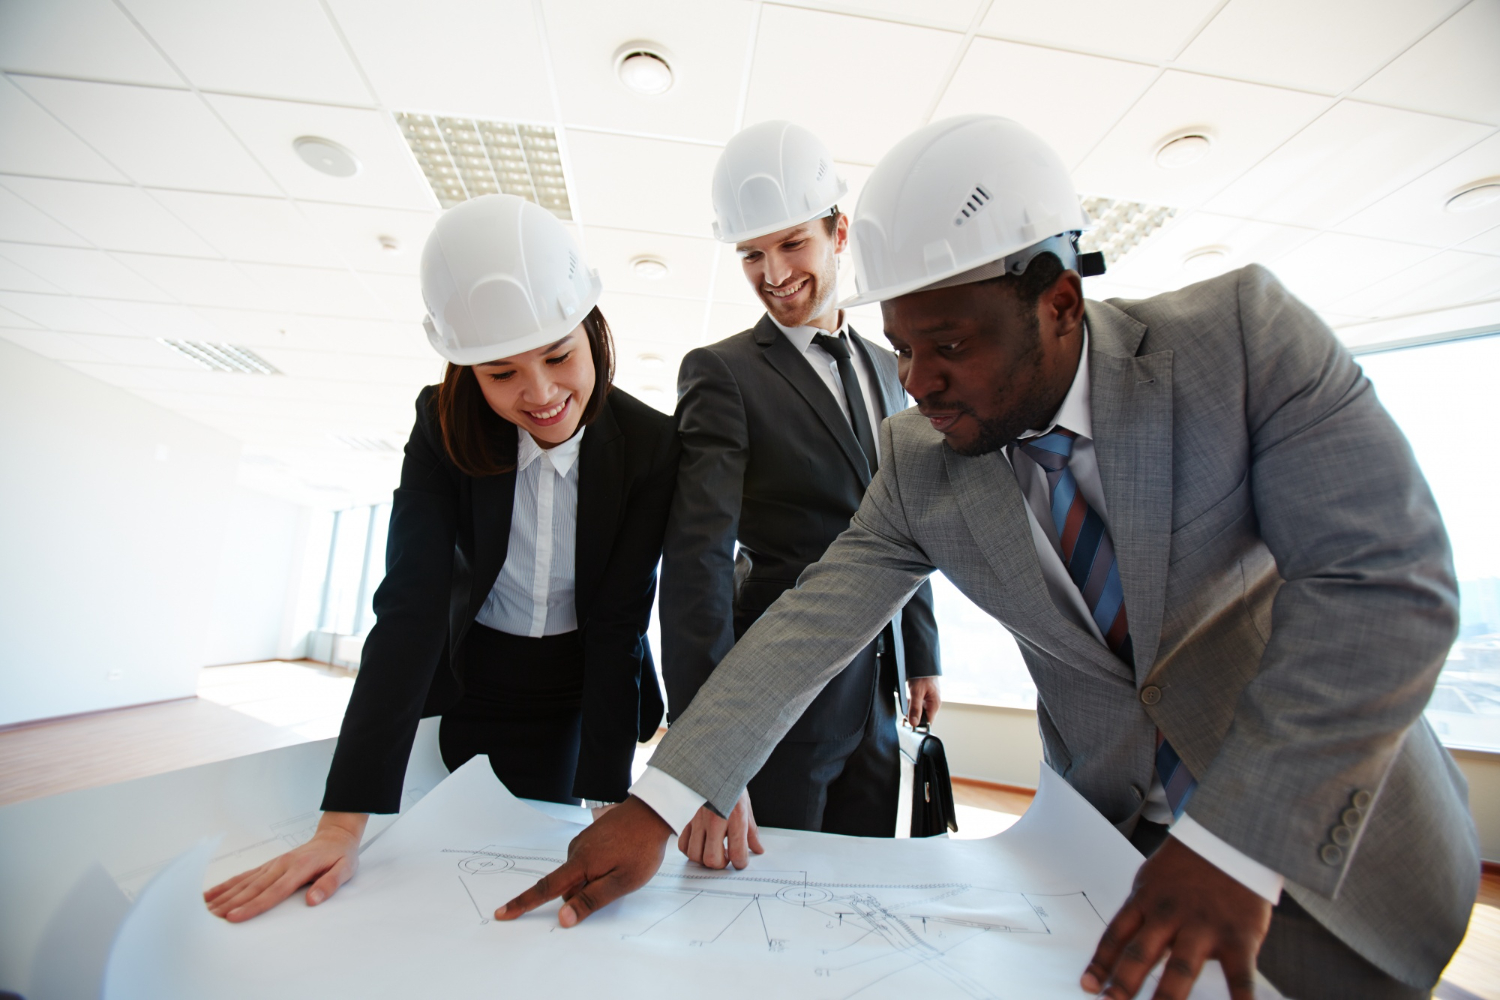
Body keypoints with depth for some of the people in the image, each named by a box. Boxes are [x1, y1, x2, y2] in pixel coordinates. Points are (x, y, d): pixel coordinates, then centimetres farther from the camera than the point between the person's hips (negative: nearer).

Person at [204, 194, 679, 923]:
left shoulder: (649, 445, -22)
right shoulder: (444, 430, -17)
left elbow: (619, 620, -21)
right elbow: (408, 609, -22)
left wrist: (608, 805, -22)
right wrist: (343, 826, -24)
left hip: (584, 691, -1)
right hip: (472, 683, 2)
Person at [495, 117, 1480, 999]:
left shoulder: (1245, 330, -20)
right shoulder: (917, 462, -16)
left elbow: (1386, 582, -24)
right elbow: (809, 626, -19)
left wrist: (1232, 844, -30)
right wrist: (658, 807, -24)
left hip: (1328, 811, 0)